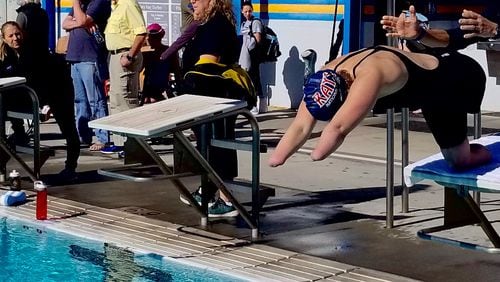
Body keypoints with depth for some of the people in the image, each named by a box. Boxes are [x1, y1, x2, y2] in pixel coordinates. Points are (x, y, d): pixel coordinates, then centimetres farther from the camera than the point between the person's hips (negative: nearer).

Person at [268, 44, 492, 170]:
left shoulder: (368, 77, -48)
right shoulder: (324, 80, -23)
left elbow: (337, 129, -54)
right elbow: (300, 127, -24)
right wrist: (270, 165, -34)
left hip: (450, 82, -7)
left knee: (459, 159, 6)